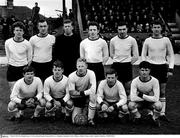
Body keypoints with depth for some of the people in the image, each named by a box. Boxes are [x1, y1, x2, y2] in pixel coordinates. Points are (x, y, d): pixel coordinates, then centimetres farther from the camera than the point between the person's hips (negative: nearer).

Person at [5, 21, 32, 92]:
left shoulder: (27, 44, -8)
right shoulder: (8, 42, -3)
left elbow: (29, 59, 2)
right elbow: (8, 56, 11)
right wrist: (9, 64, 12)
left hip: (23, 68, -2)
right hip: (11, 68, 2)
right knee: (13, 90, 6)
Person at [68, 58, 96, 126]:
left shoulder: (91, 73, -17)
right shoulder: (71, 76, -14)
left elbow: (93, 89, -25)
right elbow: (71, 92, -11)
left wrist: (84, 93, -27)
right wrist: (81, 93, -21)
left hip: (87, 96, 0)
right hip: (77, 98, 1)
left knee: (93, 96, -37)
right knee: (75, 121, -8)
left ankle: (90, 119, -17)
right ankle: (85, 110, 26)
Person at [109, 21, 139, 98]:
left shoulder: (132, 40, -4)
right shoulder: (113, 40, 1)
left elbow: (136, 56, 3)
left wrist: (129, 62, -1)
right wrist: (117, 61, 5)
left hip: (127, 65, -1)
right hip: (116, 65, 1)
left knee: (127, 86, 4)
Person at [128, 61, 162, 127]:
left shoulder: (154, 81, -20)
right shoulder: (135, 81, -20)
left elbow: (156, 98, -24)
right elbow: (132, 98, -28)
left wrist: (142, 95, -28)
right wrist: (149, 98, -22)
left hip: (151, 102, 0)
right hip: (139, 102, 1)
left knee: (158, 105, -33)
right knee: (130, 105, -31)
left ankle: (154, 118, 2)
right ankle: (137, 117, 4)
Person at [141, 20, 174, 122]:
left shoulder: (166, 40, 2)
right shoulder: (147, 41, 2)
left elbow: (171, 55, 6)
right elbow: (143, 55, 7)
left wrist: (171, 69, -2)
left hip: (163, 67, 1)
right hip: (151, 67, 0)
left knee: (162, 92, 5)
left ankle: (162, 113, 12)